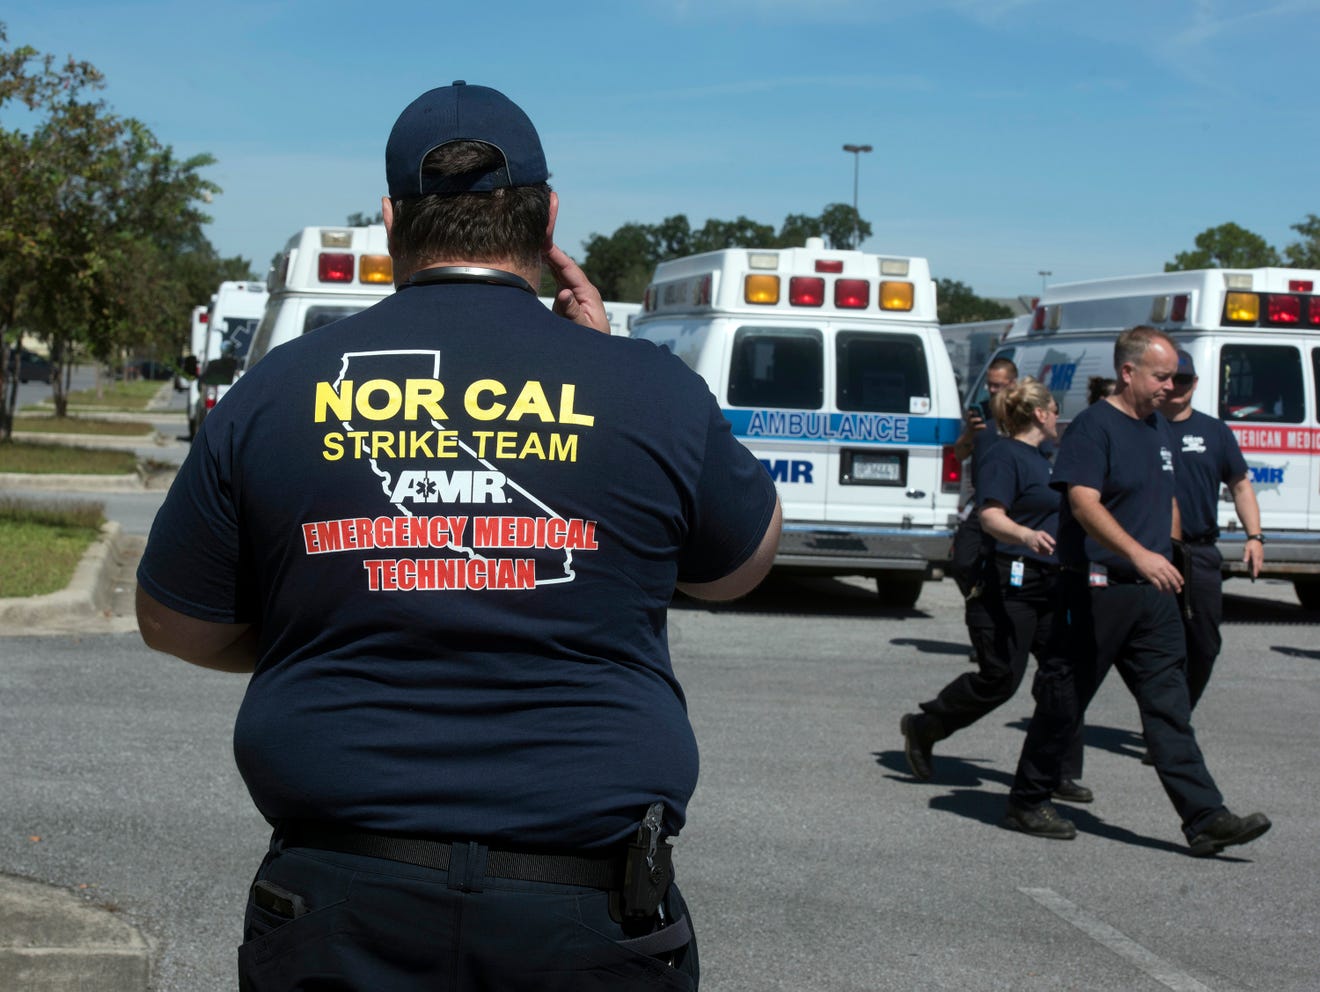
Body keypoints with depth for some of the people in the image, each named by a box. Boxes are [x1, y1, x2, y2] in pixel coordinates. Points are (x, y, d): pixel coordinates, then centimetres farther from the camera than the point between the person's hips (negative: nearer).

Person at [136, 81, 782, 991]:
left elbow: (175, 625, 8)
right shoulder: (651, 390, -5)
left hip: (338, 914, 0)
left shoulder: (276, 392, -2)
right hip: (590, 916, 0)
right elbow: (744, 564, 14)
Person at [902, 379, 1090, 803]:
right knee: (1000, 677, -8)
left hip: (1049, 584, 9)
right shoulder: (1004, 456, -11)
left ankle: (1061, 773, 5)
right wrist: (1025, 535, -42)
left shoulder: (1041, 458, 19)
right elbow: (990, 516, -24)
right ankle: (923, 727, 11)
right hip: (1011, 583, -9)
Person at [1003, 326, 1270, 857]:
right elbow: (1084, 503, -23)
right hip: (1095, 589, -7)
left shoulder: (1159, 429, 15)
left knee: (1169, 705, 2)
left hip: (1152, 594, 7)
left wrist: (1165, 559, 19)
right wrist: (1139, 554, -34)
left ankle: (1205, 818, -2)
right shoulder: (1092, 427, -11)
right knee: (1063, 702, 4)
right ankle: (1027, 802, 18)